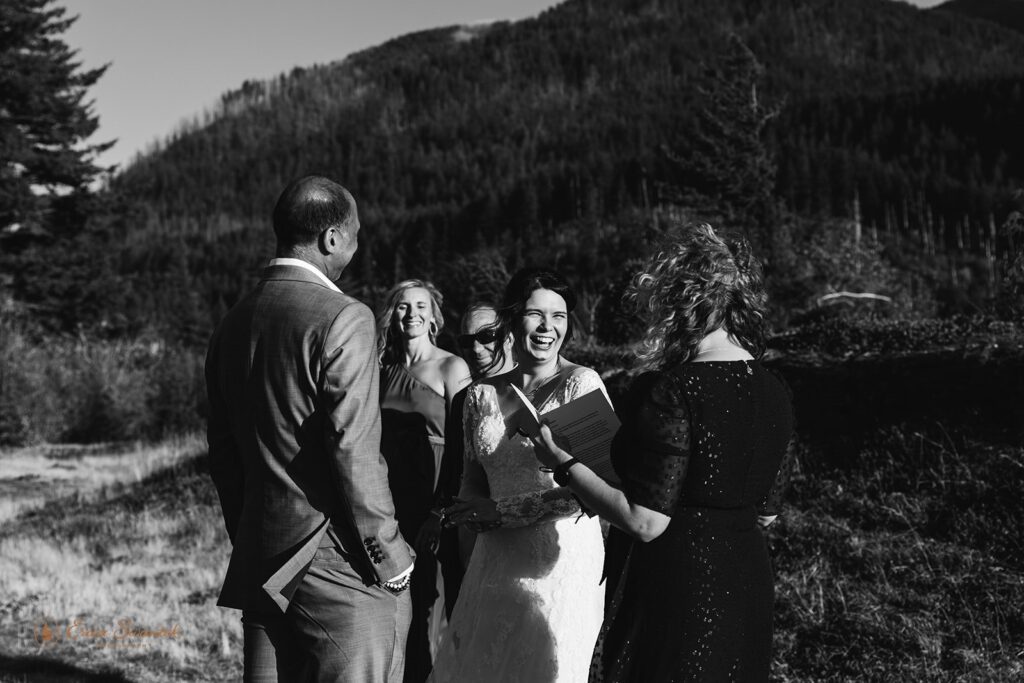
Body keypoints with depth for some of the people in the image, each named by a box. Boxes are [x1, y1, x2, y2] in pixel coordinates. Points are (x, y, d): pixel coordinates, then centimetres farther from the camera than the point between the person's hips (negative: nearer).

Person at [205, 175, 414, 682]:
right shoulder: (343, 319, -13)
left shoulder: (233, 323, 10)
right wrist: (390, 559, -9)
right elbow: (354, 454, -17)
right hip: (339, 565, -7)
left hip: (260, 565, 8)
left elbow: (223, 453, 14)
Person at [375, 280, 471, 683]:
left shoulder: (451, 368, -3)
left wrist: (442, 511, -16)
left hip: (432, 502, -5)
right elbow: (372, 442, 14)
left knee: (426, 609, -2)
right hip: (389, 503, 5)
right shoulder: (384, 370, 12)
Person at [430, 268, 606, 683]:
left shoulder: (581, 384, -7)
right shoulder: (482, 395, 7)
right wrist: (472, 513, -7)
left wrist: (503, 512, -12)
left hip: (562, 559, -4)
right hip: (495, 560, 4)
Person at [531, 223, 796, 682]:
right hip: (748, 586, 8)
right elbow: (767, 510, 13)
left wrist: (565, 465, -9)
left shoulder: (670, 393, -19)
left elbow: (645, 522, -19)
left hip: (673, 587, -7)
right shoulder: (775, 394, 4)